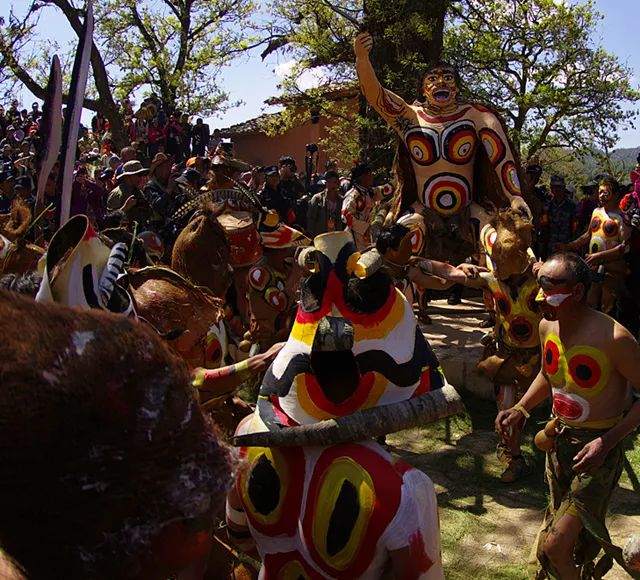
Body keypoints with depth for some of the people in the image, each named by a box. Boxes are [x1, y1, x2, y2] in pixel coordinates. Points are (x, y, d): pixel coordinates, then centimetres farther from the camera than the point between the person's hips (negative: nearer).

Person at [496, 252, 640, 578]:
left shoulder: (613, 338, -27)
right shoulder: (548, 326, -5)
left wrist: (607, 442, -25)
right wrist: (520, 410, 1)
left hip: (597, 446, -6)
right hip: (558, 439, 7)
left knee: (554, 545, -7)